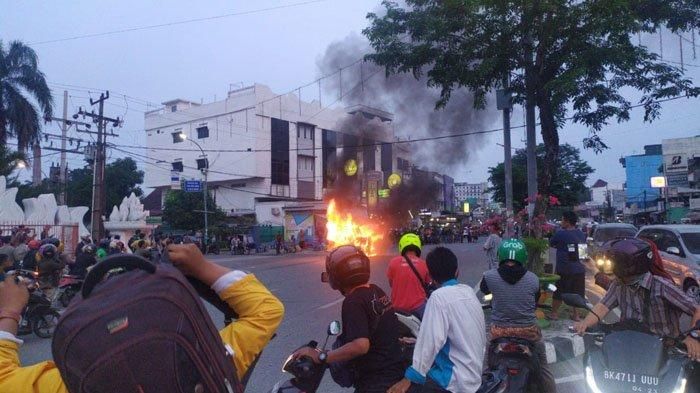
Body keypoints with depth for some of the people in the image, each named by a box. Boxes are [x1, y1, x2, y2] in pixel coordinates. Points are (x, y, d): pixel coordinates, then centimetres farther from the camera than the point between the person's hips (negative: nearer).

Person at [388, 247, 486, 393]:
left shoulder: (439, 296, -17)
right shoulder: (469, 291, 5)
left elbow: (431, 341, -24)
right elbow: (482, 336, 13)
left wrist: (410, 377, -20)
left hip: (455, 381, -8)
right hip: (474, 374, 8)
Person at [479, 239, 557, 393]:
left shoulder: (490, 276, -15)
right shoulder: (533, 279, -10)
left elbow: (483, 290, 8)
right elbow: (535, 303, 7)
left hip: (499, 331, 0)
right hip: (528, 330, 1)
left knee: (492, 368, 21)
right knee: (543, 368, 21)